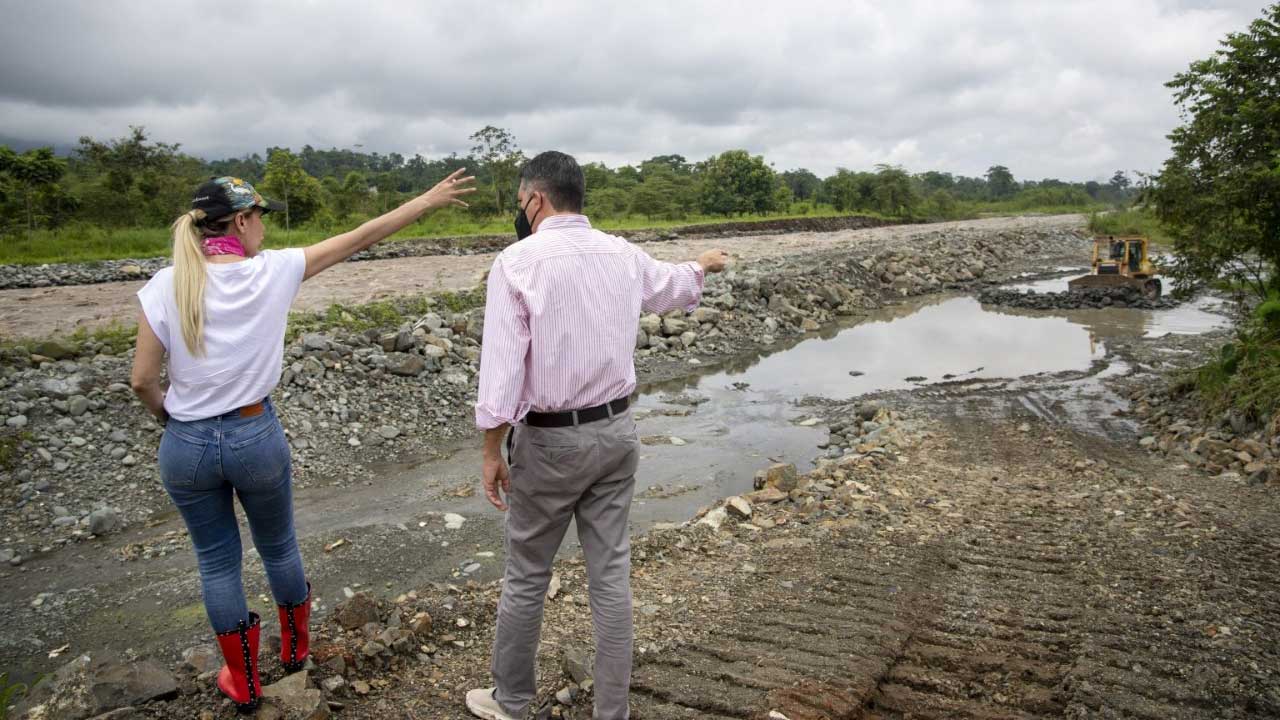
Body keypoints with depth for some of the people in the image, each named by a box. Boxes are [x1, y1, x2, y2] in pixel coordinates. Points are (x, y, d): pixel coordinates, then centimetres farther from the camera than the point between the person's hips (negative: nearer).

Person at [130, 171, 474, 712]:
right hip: (256, 435, -1)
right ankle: (295, 648, 45)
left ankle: (243, 683, 33)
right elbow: (361, 238, -6)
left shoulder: (165, 286, -8)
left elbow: (143, 381, -7)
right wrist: (428, 200, 2)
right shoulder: (272, 271, -11)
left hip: (186, 444, 1)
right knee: (278, 547, 22)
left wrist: (170, 417, 14)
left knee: (217, 560, 17)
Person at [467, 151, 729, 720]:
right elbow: (673, 289, 25)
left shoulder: (517, 261, -14)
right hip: (616, 430, 5)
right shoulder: (623, 255, 3)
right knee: (611, 573, 12)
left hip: (550, 441, -5)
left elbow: (502, 365, -18)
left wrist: (492, 451, -8)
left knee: (526, 577, 12)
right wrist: (704, 265, 47)